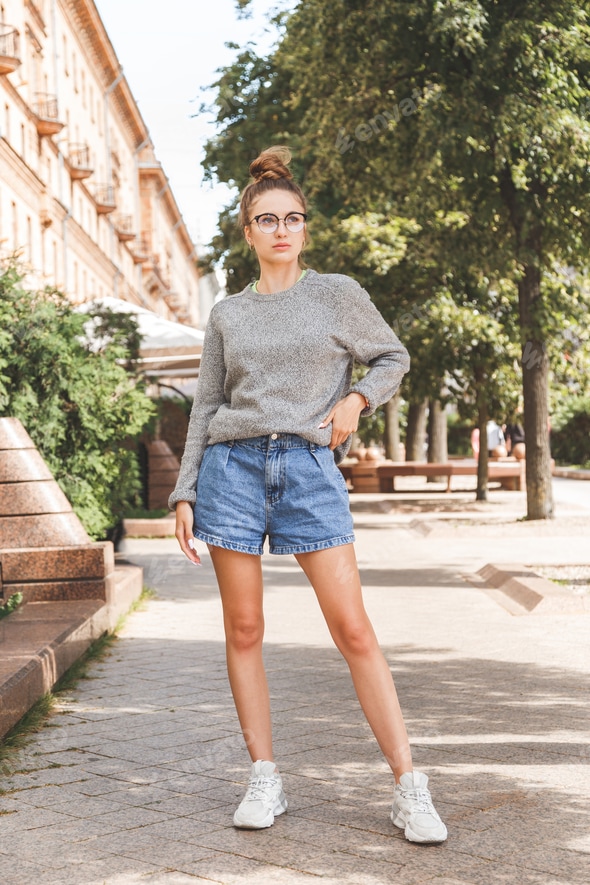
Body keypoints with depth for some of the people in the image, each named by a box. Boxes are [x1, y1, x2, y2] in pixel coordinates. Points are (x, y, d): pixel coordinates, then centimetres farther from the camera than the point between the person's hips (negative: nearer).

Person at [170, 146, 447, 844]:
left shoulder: (338, 294, 7)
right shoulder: (227, 316, 12)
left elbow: (392, 358, 17)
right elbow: (206, 407, 14)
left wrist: (357, 399, -3)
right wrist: (184, 493, 8)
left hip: (310, 468, -2)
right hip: (233, 466, 2)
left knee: (353, 630, -8)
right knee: (243, 631, 2)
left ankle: (409, 788, -4)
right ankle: (264, 780, 13)